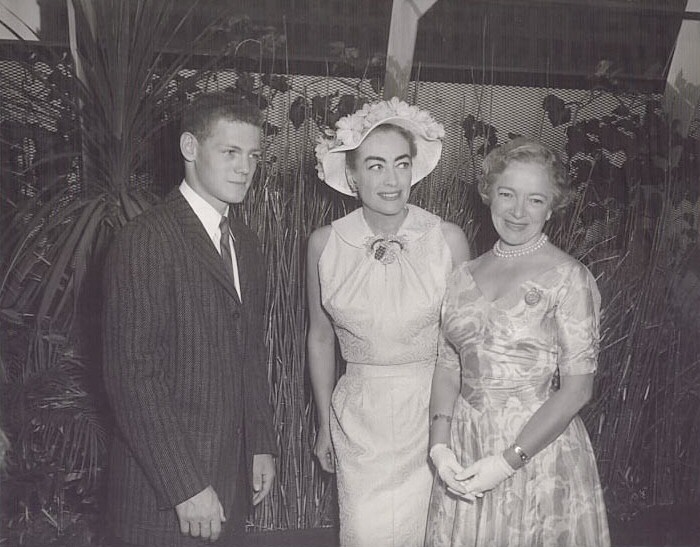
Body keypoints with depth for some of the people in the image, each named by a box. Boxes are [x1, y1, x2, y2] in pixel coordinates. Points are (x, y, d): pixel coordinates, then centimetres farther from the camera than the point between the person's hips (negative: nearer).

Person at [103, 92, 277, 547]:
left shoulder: (245, 243, 10)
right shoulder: (146, 240, -15)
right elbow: (133, 376, -20)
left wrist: (262, 445, 10)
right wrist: (186, 486, -19)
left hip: (234, 476, 7)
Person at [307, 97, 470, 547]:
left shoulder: (449, 240, -11)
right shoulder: (324, 244, -6)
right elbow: (320, 338, 6)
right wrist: (325, 424, 11)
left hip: (432, 413, -1)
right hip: (359, 420, 1)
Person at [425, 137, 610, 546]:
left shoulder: (568, 278, -10)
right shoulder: (465, 275, 4)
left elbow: (577, 389, -13)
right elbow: (449, 366, 6)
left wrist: (506, 462, -16)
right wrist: (440, 445, -8)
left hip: (538, 448, -4)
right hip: (463, 451, 4)